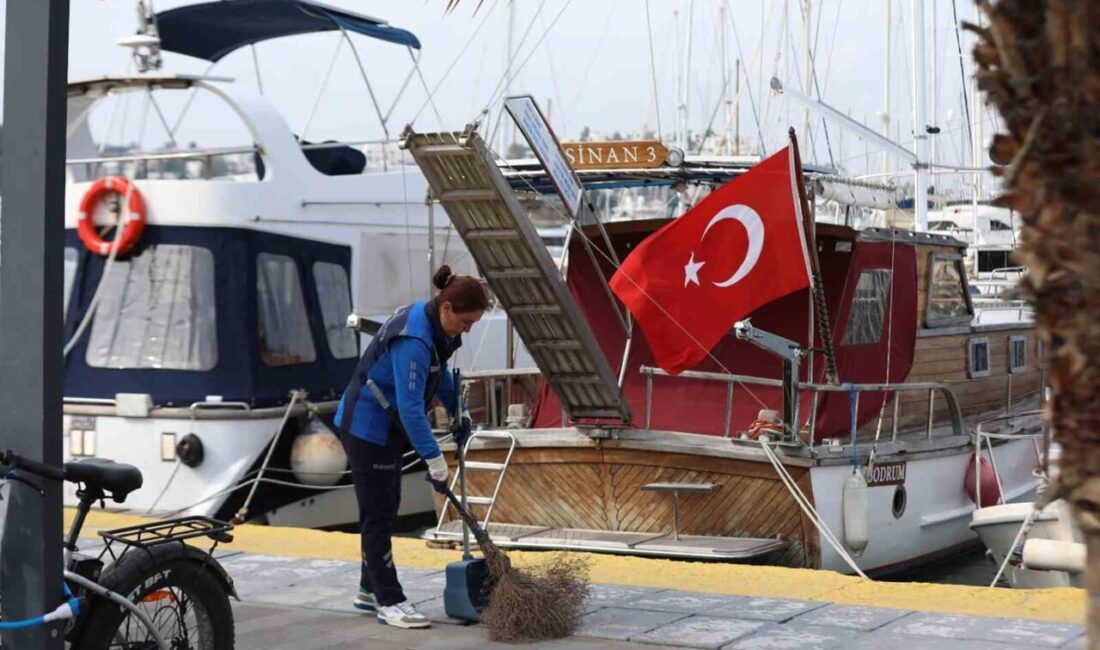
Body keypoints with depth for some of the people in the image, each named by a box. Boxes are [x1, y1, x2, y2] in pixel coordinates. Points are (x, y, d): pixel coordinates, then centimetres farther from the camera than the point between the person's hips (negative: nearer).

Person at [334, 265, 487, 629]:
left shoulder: (435, 324, -1)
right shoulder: (413, 339, -30)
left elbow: (439, 370, 19)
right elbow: (410, 405, -31)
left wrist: (457, 410, 15)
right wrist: (433, 456, -28)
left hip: (385, 426, 10)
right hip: (366, 426, -10)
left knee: (385, 509, 15)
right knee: (378, 513, -4)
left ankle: (370, 590, 26)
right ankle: (389, 603, 1)